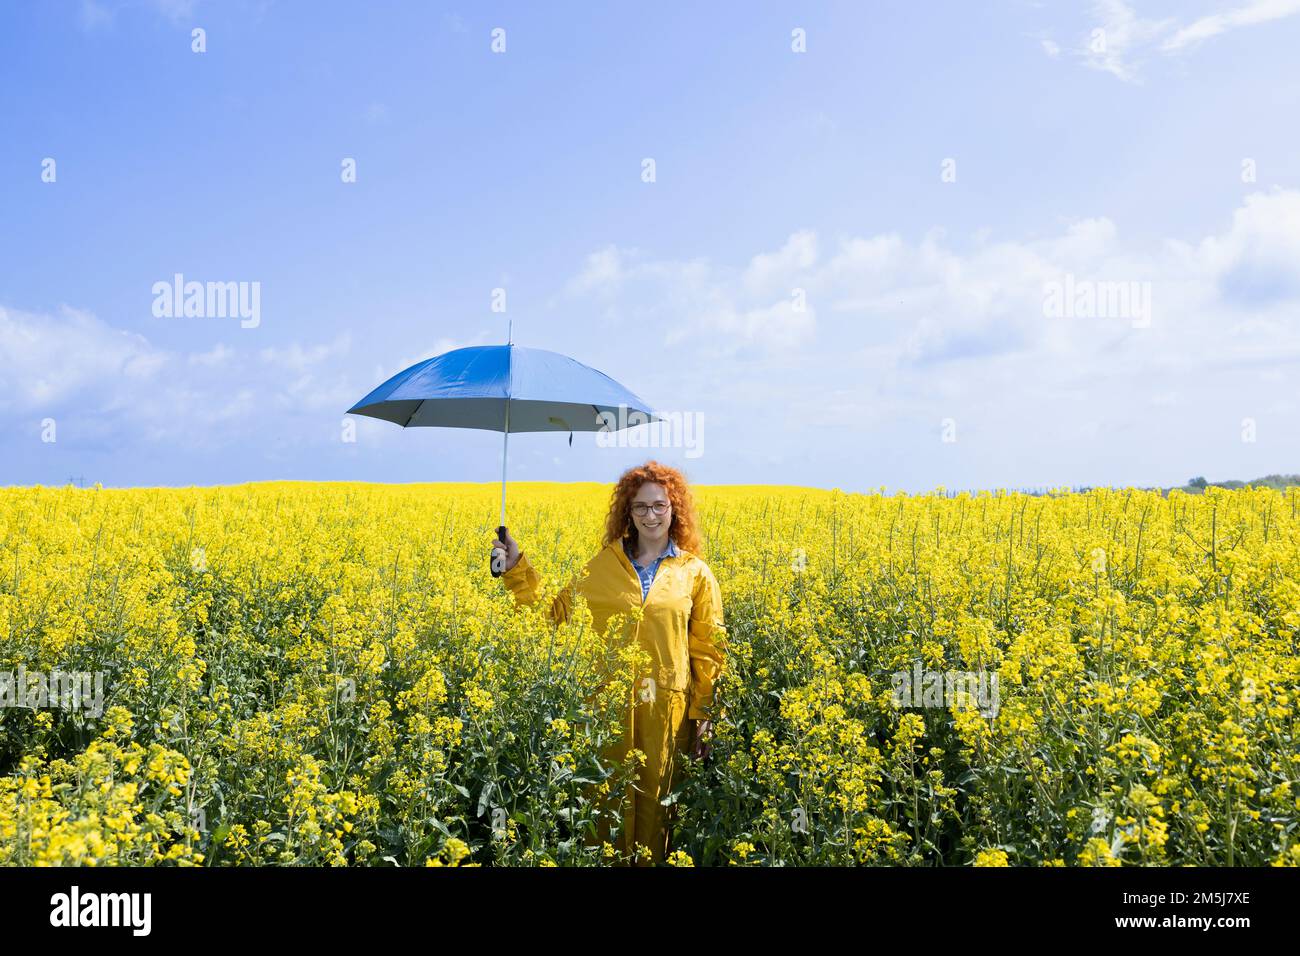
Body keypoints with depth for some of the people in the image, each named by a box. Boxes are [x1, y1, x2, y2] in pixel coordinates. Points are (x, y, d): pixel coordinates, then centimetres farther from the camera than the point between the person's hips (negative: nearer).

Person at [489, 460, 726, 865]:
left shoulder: (695, 573, 2)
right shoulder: (602, 566, 4)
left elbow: (708, 650, 3)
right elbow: (555, 617, 6)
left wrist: (704, 716, 1)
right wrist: (517, 570, -3)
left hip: (665, 708, -1)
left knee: (655, 801, 10)